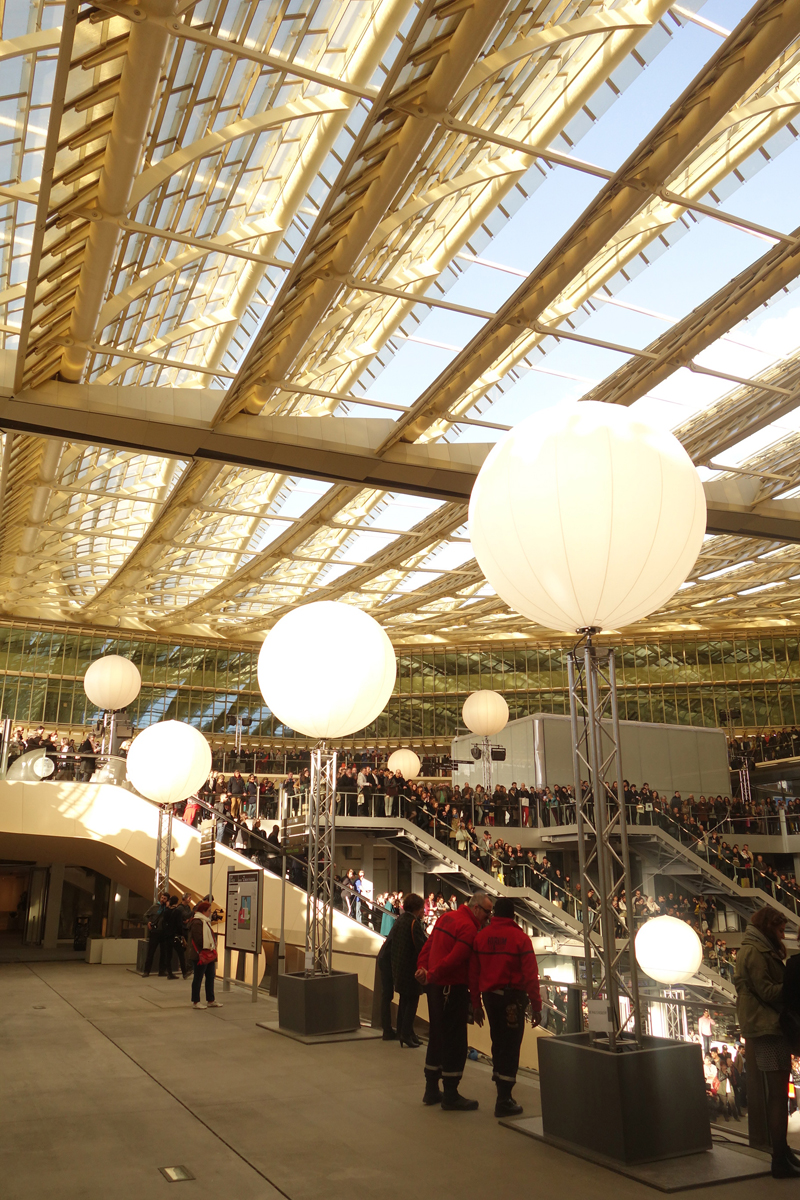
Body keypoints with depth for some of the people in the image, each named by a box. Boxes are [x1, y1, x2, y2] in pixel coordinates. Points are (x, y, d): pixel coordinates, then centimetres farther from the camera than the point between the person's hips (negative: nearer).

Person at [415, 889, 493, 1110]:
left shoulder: (446, 918, 13)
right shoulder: (469, 928, -18)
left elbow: (428, 945, 12)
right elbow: (455, 959, -23)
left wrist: (423, 967, 1)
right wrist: (432, 975, -12)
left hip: (436, 986, 10)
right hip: (453, 989, -10)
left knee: (437, 1038, 18)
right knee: (455, 1042, 1)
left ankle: (431, 1090, 27)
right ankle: (450, 1096, 9)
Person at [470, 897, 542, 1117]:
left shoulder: (480, 936, 0)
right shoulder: (520, 937, -9)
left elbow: (473, 973, 3)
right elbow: (531, 975, -11)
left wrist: (476, 1004, 10)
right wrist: (536, 1006, -5)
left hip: (489, 996, 4)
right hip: (513, 997, -4)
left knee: (498, 1041, 21)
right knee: (510, 1046, 3)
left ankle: (500, 1081, 32)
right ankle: (504, 1100, 4)